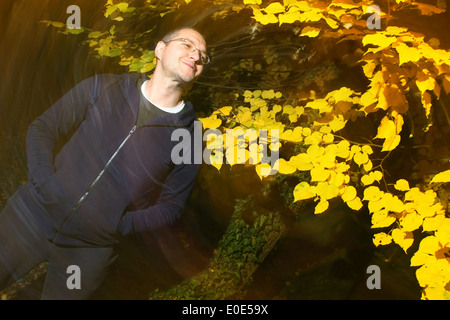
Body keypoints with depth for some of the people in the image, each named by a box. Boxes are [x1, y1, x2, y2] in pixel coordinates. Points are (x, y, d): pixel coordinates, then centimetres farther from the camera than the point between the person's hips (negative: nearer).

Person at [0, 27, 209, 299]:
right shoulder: (102, 88, -2)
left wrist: (120, 225, -14)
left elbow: (170, 207, 0)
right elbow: (42, 128, 2)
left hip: (91, 248, -1)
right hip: (34, 212, 1)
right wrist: (44, 181, -13)